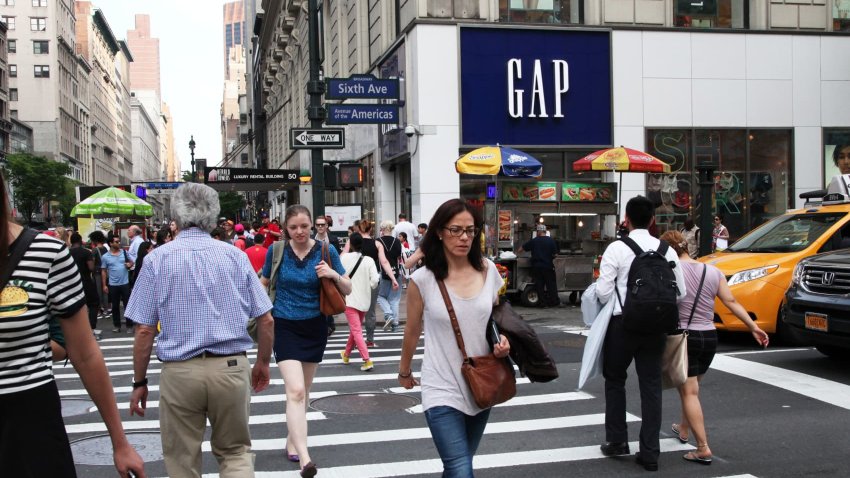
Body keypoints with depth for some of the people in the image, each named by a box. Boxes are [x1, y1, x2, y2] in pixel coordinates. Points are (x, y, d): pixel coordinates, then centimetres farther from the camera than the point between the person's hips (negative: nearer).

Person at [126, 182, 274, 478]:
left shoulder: (157, 259, 0)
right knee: (235, 450, 17)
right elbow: (265, 321, 4)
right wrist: (263, 363, 19)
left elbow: (144, 331, -3)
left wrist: (139, 382, 7)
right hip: (231, 368, 1)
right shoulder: (235, 256, 3)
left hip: (179, 372, -1)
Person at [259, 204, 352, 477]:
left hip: (315, 327, 2)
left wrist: (334, 275, -21)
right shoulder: (276, 251, -5)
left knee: (303, 391, 16)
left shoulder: (325, 251, -5)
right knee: (295, 390, -17)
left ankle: (292, 441, 37)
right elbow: (264, 284, 11)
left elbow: (347, 290, -2)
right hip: (285, 327, -2)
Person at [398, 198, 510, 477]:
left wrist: (502, 340, -6)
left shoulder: (488, 270, -2)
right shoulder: (423, 279, -11)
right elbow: (412, 332, 3)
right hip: (443, 390, -4)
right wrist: (404, 372, 15)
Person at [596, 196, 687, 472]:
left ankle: (616, 441, 21)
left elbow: (603, 292, -12)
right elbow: (680, 292, 1)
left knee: (615, 380, 17)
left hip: (622, 323, -3)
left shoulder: (617, 248, -10)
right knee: (651, 386, 8)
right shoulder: (667, 250, 1)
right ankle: (650, 452, 10)